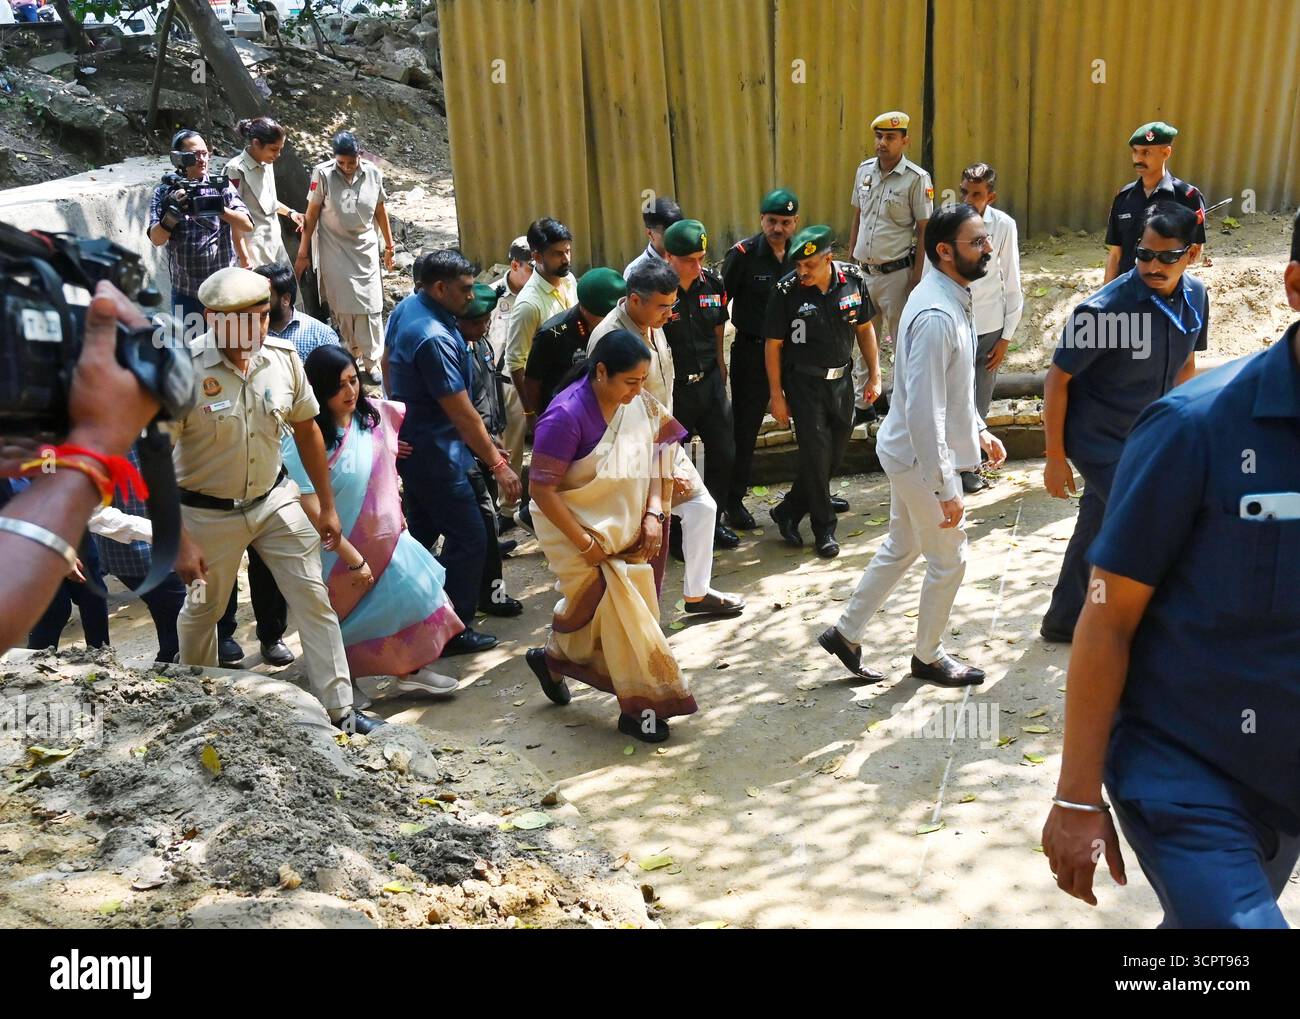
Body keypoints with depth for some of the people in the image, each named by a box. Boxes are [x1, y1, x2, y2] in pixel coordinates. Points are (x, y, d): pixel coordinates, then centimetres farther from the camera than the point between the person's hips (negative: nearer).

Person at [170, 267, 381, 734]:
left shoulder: (283, 357, -10)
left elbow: (307, 431, 4)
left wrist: (328, 506, 7)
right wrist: (180, 542, -19)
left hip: (275, 500, 3)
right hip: (208, 514, -3)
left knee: (315, 600, 0)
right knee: (203, 609, 16)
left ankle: (340, 711, 9)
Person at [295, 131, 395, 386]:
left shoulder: (373, 173, -5)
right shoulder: (323, 174, -13)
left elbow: (380, 211, 7)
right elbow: (311, 215, -6)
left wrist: (389, 245, 13)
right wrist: (303, 253, -3)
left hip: (365, 248, 2)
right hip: (334, 250, -2)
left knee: (370, 306, 0)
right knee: (342, 305, 2)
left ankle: (371, 362, 9)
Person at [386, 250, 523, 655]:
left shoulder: (407, 307, 2)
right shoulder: (435, 339, -29)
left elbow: (389, 363, 17)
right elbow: (462, 413, -26)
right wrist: (497, 463, -20)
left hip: (412, 441, 10)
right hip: (435, 453, -10)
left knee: (422, 533, 20)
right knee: (468, 540, -1)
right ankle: (454, 631, 9)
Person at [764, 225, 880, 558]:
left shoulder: (854, 280, -7)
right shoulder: (786, 291, -16)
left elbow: (865, 329, 6)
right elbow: (773, 345, -8)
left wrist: (874, 375, 6)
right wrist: (777, 396, -8)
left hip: (841, 379, 4)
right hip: (803, 381, -4)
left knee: (835, 455, 10)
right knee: (816, 455, -4)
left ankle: (787, 511, 28)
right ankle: (824, 529, 13)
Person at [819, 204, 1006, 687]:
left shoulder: (953, 298, 4)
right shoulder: (937, 316, -28)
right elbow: (923, 410, -29)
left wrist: (979, 430, 19)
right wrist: (945, 490, -26)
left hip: (908, 451, 10)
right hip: (922, 458, -9)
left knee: (900, 548, 22)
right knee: (949, 559, 8)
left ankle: (846, 633, 34)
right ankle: (928, 657, 29)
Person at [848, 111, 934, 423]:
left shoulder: (916, 179, -11)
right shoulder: (864, 170, 6)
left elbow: (924, 231, -10)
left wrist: (916, 277, -13)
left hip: (896, 273, -5)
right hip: (864, 271, 5)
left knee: (899, 341, 6)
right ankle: (861, 403, 26)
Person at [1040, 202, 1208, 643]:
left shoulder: (1195, 296, -4)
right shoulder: (1103, 309, -26)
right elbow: (1057, 379, -18)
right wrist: (1055, 457, -15)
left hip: (1144, 439, 7)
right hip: (1100, 441, -7)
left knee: (1098, 530, 19)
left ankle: (1063, 621, 36)